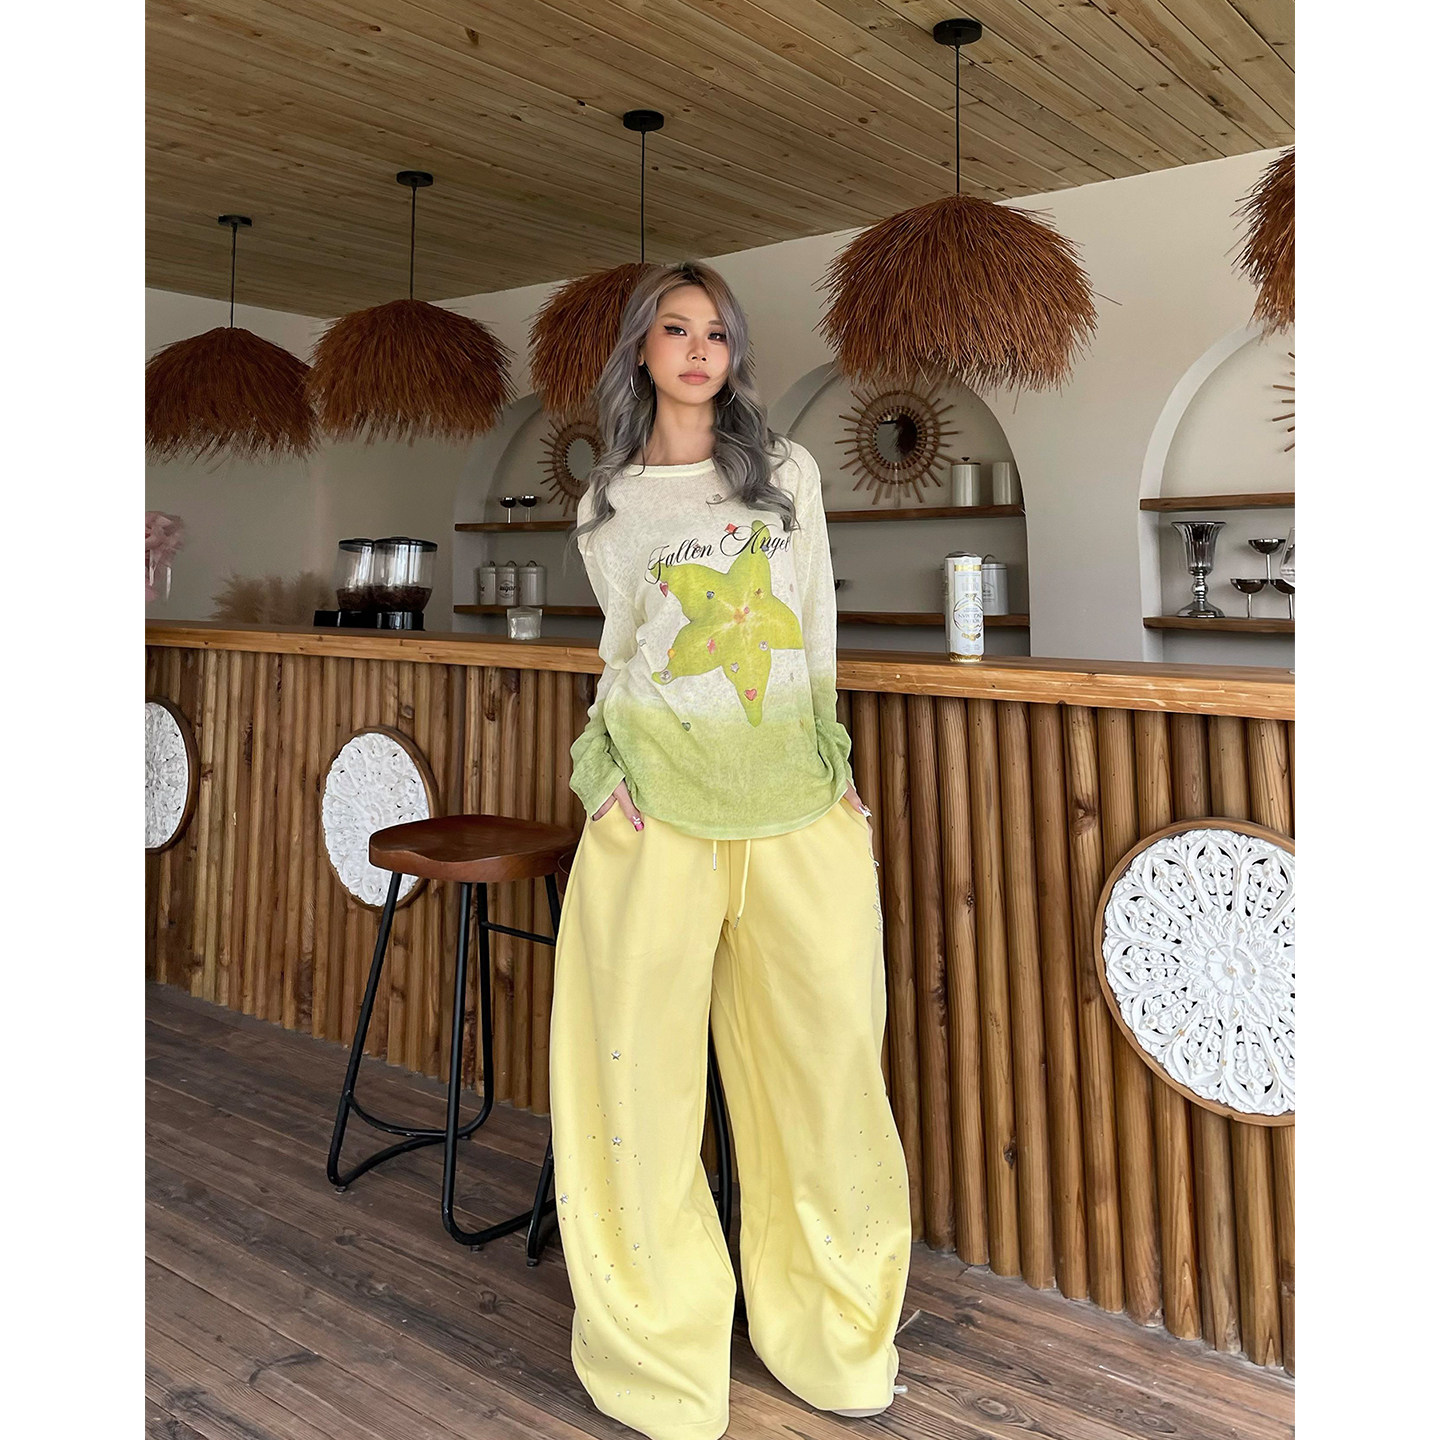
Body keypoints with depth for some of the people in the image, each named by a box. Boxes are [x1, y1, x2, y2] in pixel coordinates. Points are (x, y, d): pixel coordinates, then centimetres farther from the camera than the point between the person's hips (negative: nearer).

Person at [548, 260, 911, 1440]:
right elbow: (621, 651, 15)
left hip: (794, 790, 1)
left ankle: (832, 1330, 23)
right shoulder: (605, 507, 11)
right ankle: (661, 1344, 19)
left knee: (826, 1049, 3)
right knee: (645, 1057, 1)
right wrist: (614, 774, 3)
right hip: (658, 796, 0)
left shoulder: (787, 473, 12)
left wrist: (833, 760, 11)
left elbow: (816, 629, 14)